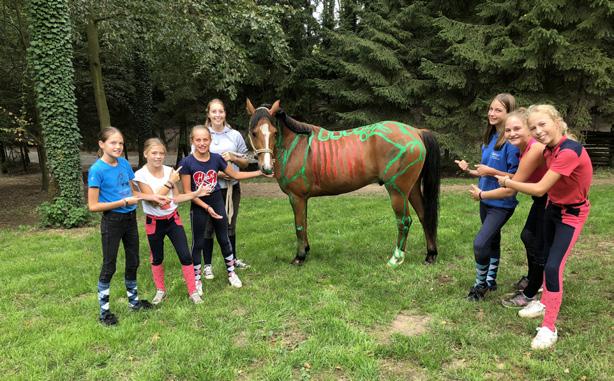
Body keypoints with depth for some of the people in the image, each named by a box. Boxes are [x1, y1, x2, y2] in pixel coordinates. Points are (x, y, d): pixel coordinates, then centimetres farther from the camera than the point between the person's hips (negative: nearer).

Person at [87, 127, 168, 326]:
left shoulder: (124, 163, 1)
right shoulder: (97, 170, -17)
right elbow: (93, 206, -18)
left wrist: (153, 197, -1)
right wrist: (123, 202, -21)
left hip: (130, 218, 6)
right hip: (112, 221, -6)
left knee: (133, 261, 17)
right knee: (109, 266, 5)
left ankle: (134, 301, 35)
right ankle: (104, 310, 20)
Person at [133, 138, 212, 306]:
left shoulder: (169, 171, -4)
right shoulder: (141, 175, -15)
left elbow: (174, 198, 1)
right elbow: (153, 200, -22)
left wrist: (196, 193, -9)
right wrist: (170, 182, -22)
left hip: (173, 219, 2)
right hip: (154, 222, -2)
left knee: (185, 256, -1)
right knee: (157, 258, 15)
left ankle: (193, 291, 12)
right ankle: (160, 290, 36)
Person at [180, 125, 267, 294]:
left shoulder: (217, 158, -6)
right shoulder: (187, 163, -15)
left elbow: (236, 175, 7)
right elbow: (188, 192, -13)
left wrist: (260, 172, 3)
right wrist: (207, 207, -20)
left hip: (217, 202, 3)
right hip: (198, 206, -3)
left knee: (224, 239, 13)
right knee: (198, 243, 9)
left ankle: (231, 272, 32)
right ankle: (196, 279, 24)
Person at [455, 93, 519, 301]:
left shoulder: (511, 142, -19)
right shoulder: (490, 138, 6)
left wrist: (490, 171, -23)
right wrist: (469, 170, -2)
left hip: (502, 204, -8)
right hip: (486, 200, 8)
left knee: (480, 243, -13)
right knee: (492, 240, 20)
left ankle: (480, 284, 9)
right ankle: (491, 281, 35)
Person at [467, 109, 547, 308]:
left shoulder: (534, 150, -32)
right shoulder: (524, 147, -5)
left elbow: (510, 190, -26)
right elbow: (517, 179, 3)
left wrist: (481, 195, -15)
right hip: (542, 199, 9)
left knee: (539, 246, 2)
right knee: (528, 236, 22)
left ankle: (529, 294, 21)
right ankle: (533, 279, 45)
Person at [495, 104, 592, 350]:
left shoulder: (569, 152, -32)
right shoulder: (549, 148, -7)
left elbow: (540, 189, -31)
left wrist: (507, 182, -18)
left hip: (572, 214, -8)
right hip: (553, 208, 8)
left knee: (553, 267, -13)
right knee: (546, 259, 20)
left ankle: (549, 329, -2)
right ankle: (545, 303, 41)